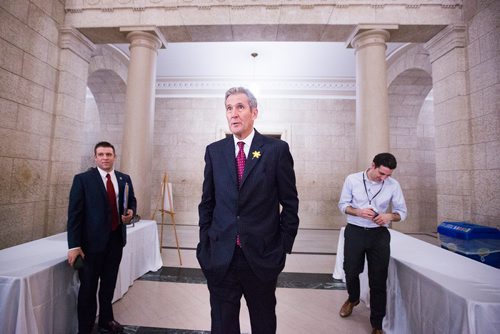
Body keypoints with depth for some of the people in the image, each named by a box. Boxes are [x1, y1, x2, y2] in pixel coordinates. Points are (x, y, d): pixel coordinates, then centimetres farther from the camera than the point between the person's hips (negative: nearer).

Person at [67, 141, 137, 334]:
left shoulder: (124, 179, 6)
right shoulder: (83, 179, -7)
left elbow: (132, 201, 17)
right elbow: (74, 213, -10)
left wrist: (131, 212, -7)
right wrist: (74, 246, -14)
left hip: (116, 239, 5)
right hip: (92, 240, -4)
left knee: (109, 284, 18)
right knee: (88, 287, 8)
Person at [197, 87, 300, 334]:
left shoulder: (277, 149, -5)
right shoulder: (214, 151, 3)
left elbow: (290, 203, -2)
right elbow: (207, 202, 8)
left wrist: (284, 246, -3)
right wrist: (205, 242, 4)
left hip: (262, 257, -1)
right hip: (221, 257, 2)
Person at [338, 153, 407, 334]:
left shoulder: (393, 185, -5)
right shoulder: (352, 179, -8)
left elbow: (402, 211, 3)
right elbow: (343, 204, -1)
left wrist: (390, 216, -19)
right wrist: (358, 212, -20)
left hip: (379, 234, 0)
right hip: (354, 232, 0)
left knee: (378, 280, 7)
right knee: (351, 271, 15)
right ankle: (353, 298, 49)